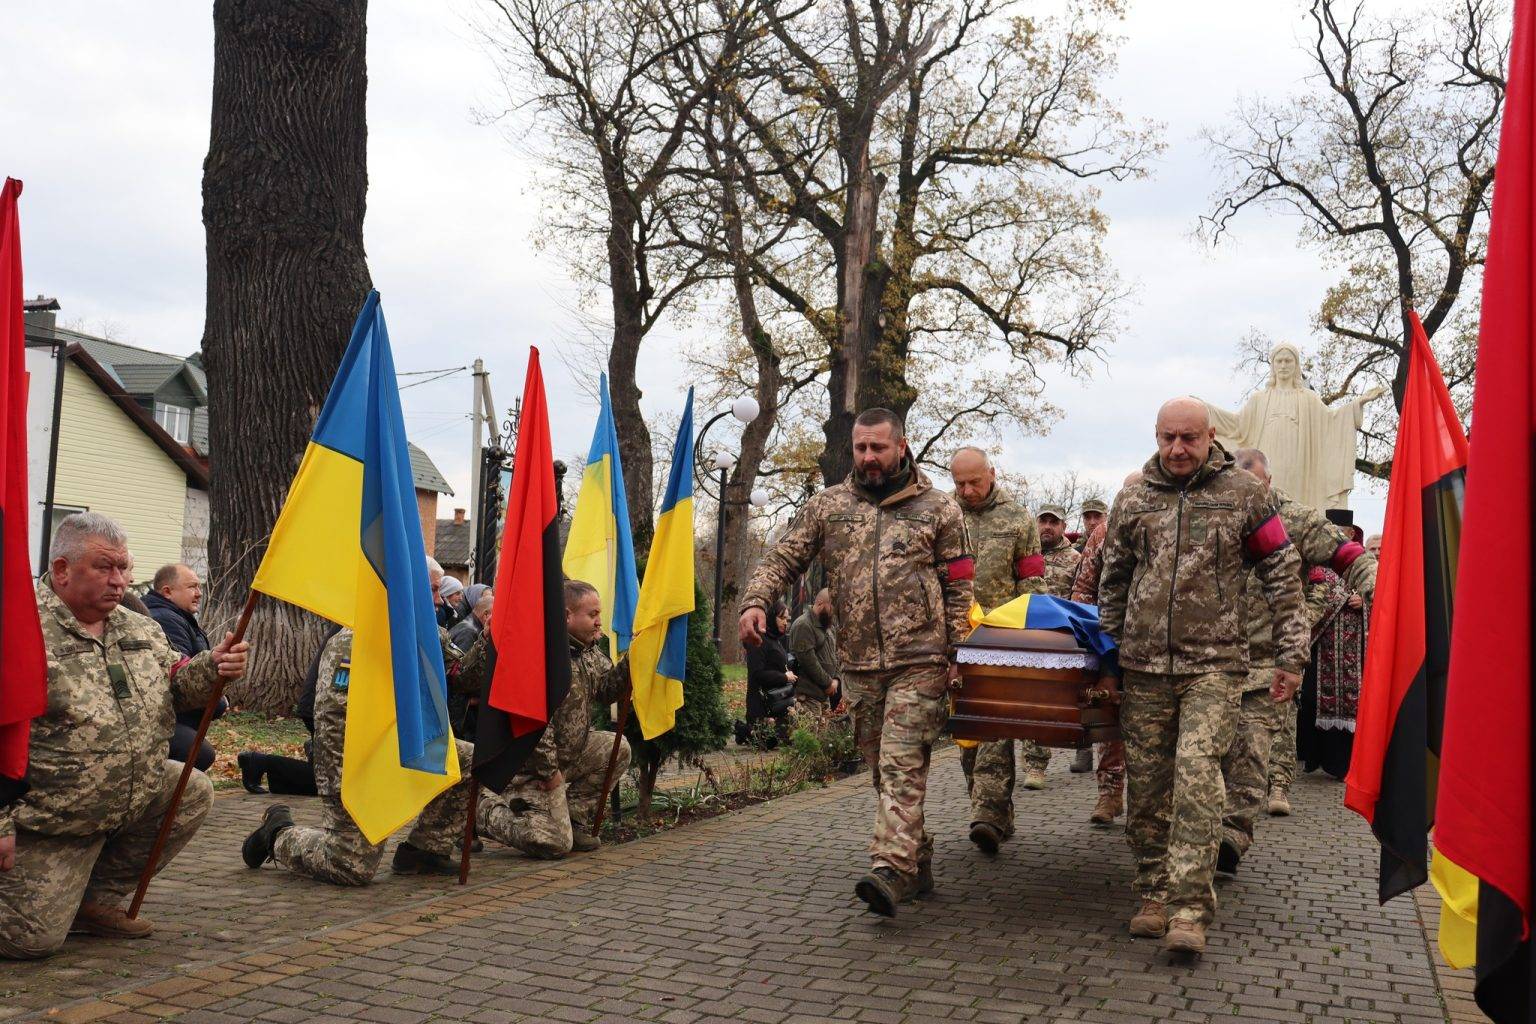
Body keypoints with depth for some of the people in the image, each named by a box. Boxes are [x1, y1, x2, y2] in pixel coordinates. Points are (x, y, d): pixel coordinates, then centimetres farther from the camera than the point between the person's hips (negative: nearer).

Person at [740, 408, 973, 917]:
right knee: (884, 770, 10)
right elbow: (783, 556, 7)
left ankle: (890, 870, -20)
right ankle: (918, 865, 22)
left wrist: (955, 658, -2)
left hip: (919, 662, -4)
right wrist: (755, 601, -12)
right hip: (859, 665, 4)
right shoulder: (828, 506, 10)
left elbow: (958, 589, 5)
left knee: (901, 766, -13)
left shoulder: (938, 509, 4)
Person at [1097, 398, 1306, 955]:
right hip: (1143, 664, 3)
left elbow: (1283, 575, 6)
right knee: (1147, 784, 5)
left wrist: (1290, 657, 3)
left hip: (1214, 663, -3)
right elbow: (1112, 583, 18)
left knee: (1196, 774, -16)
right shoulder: (1132, 500, 10)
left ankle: (1189, 908, -13)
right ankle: (1155, 894, 19)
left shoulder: (1243, 494, 3)